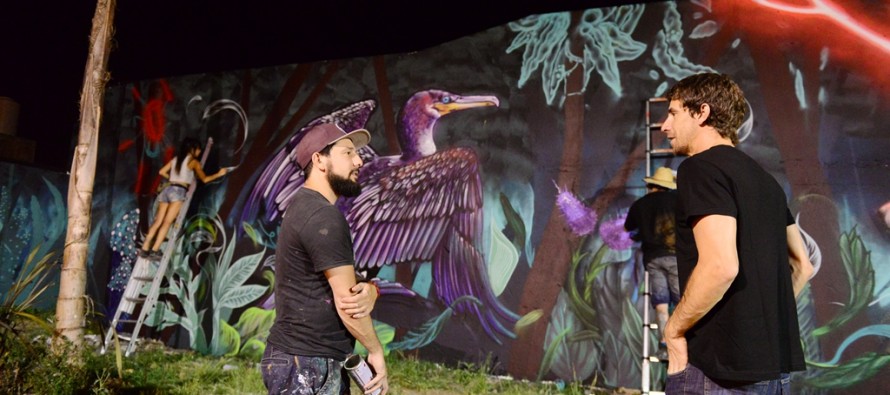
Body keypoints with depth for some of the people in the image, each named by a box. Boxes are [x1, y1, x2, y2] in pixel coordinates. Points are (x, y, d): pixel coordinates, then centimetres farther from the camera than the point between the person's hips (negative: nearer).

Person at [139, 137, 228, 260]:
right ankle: (155, 250, -18)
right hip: (178, 191, -6)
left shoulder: (175, 159, 21)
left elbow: (162, 172, 21)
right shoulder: (194, 162, 4)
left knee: (158, 222, 4)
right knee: (167, 222, -12)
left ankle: (145, 249, -1)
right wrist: (219, 174, 15)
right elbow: (204, 179, 4)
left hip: (167, 189, 7)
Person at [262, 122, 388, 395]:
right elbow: (346, 302, -19)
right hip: (306, 365, -10)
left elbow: (345, 284, 10)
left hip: (315, 360, 10)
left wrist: (368, 292, -12)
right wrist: (376, 351, -5)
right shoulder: (322, 215, -19)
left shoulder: (306, 207, 13)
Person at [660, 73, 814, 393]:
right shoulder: (763, 178, 14)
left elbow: (721, 266, -25)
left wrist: (674, 330, -13)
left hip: (722, 368, -8)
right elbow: (802, 265, 20)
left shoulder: (700, 167, -13)